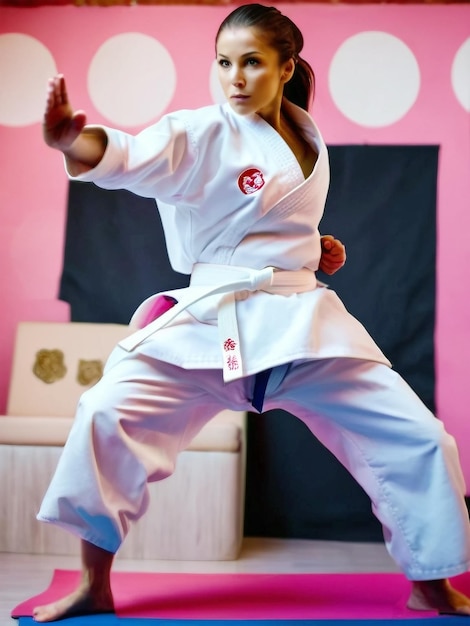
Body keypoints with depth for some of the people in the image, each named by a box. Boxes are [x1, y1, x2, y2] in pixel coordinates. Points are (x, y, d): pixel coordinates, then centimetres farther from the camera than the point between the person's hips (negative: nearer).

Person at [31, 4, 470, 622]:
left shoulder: (308, 138, 8)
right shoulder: (202, 135, -9)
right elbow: (131, 156, -30)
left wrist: (315, 249, 3)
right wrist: (73, 139, -51)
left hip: (305, 320, 4)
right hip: (211, 321, -4)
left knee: (416, 437, 1)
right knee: (109, 413, -20)